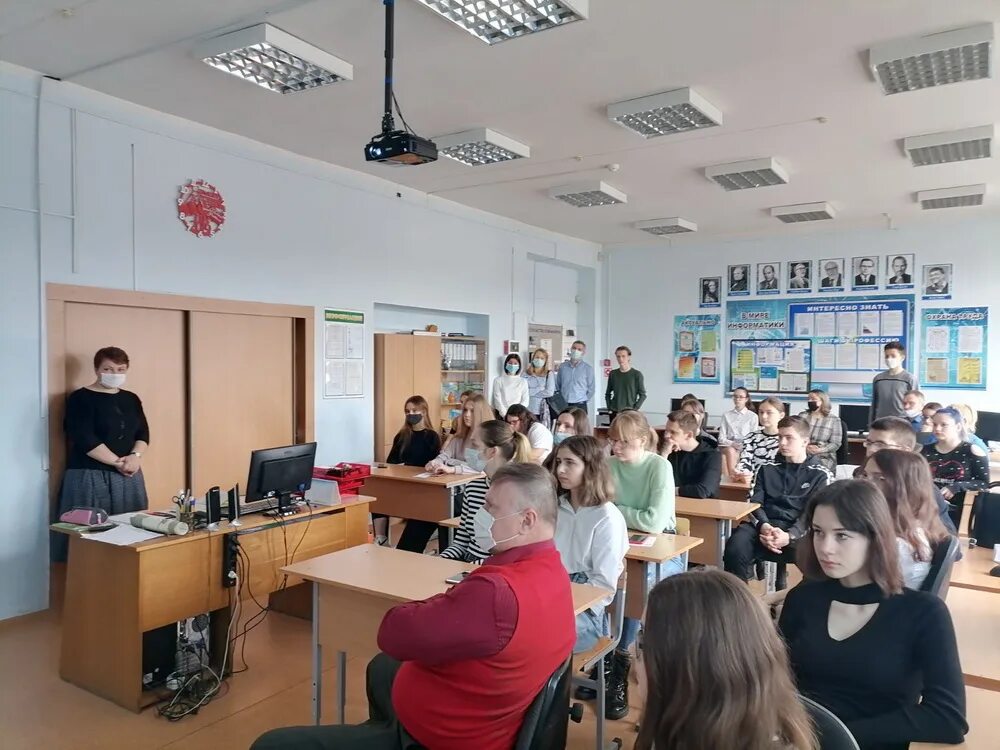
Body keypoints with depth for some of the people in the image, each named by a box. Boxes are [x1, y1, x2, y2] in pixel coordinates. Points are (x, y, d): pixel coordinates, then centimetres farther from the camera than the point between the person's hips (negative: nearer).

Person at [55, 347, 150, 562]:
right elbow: (85, 440, -14)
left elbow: (143, 434, 8)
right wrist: (117, 462, -16)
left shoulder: (131, 399, 13)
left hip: (128, 477, 5)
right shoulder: (81, 398, -5)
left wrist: (135, 456, -12)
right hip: (91, 477, -5)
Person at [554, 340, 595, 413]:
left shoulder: (588, 369, 2)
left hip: (580, 406, -2)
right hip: (563, 406, 2)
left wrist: (583, 402, 1)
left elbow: (591, 389, 6)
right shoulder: (562, 367, 8)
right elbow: (557, 386, 15)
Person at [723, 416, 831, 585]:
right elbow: (754, 502, 10)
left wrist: (790, 536, -21)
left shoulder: (819, 474, 12)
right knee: (734, 549, -30)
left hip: (798, 530, -2)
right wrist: (764, 526, -14)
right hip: (764, 525, 2)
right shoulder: (766, 468, 22)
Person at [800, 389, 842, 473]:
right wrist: (804, 447, -17)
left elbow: (835, 444, -2)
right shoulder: (802, 416, 11)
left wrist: (819, 450, -19)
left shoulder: (834, 420, 4)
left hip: (824, 458, -1)